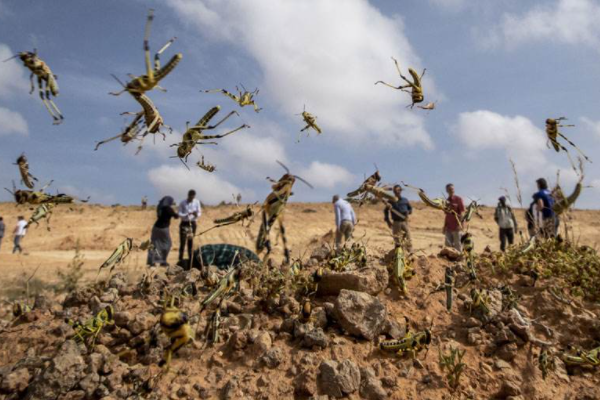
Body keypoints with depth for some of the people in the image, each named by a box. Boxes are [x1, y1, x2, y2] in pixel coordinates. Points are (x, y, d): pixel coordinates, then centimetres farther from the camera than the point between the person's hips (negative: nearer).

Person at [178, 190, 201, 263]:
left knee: (191, 242, 8)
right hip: (184, 224, -2)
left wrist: (197, 214, -23)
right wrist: (189, 214, -29)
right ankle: (181, 258, 1)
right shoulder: (182, 203, -10)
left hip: (192, 223, 2)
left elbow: (199, 213, 1)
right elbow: (180, 215, -12)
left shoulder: (197, 202, -3)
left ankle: (190, 258, 16)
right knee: (183, 241, -7)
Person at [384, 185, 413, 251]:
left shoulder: (405, 200, 9)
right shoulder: (391, 201, 1)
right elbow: (385, 211, 6)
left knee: (408, 238, -1)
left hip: (405, 221, 2)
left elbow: (410, 208, 21)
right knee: (397, 240, 1)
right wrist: (388, 221, -2)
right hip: (396, 222, -2)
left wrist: (408, 212, -2)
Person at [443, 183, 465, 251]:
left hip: (456, 227, -5)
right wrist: (445, 226, 13)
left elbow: (461, 212, -7)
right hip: (448, 227, 6)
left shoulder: (458, 199, -3)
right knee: (448, 245, 7)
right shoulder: (447, 201, 12)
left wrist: (459, 224, -16)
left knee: (457, 245, -1)